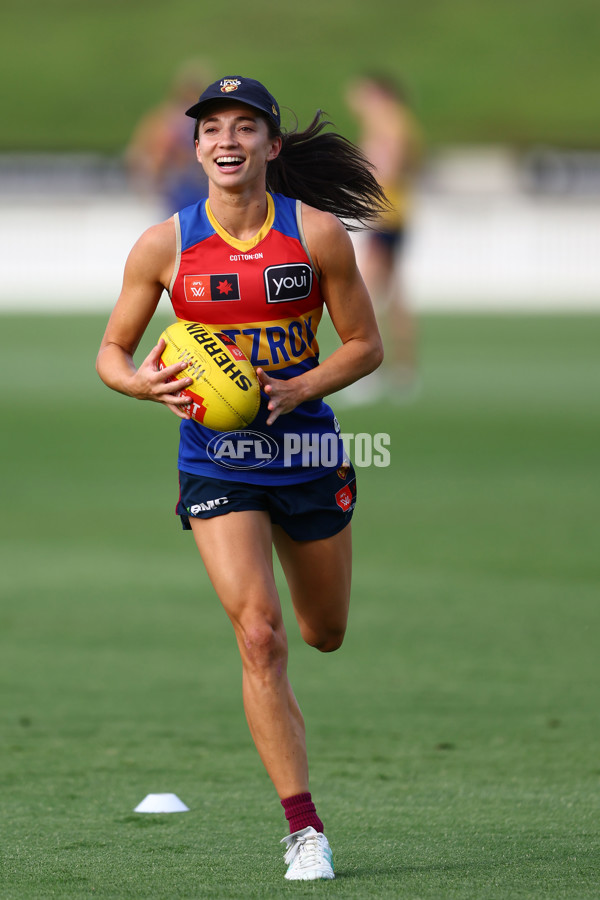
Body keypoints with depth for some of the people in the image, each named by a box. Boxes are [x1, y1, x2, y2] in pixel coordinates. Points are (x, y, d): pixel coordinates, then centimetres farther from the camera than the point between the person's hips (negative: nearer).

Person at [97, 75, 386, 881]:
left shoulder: (318, 234, -7)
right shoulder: (164, 246, -6)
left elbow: (365, 346, 1)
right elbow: (111, 351, 4)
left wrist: (298, 389, -16)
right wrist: (142, 383, -18)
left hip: (306, 450, 1)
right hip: (214, 461, -1)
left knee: (325, 634, 16)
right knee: (260, 636, -16)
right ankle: (304, 829, -10)